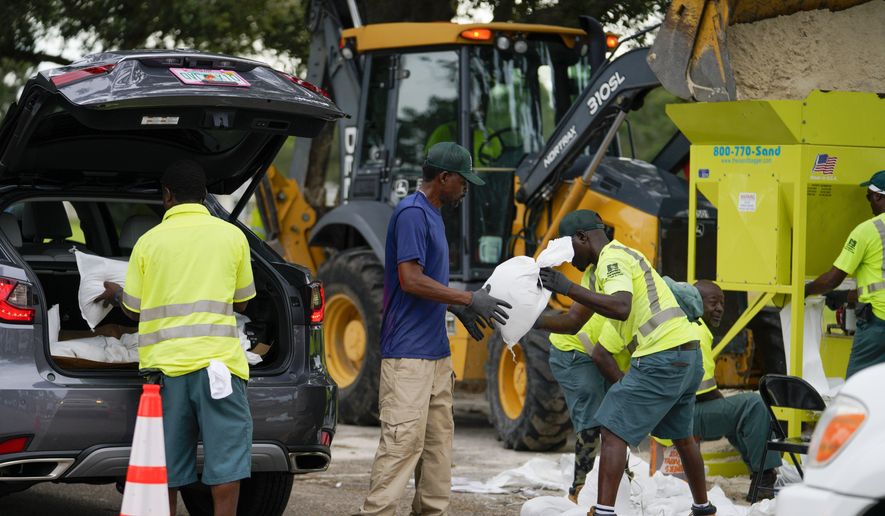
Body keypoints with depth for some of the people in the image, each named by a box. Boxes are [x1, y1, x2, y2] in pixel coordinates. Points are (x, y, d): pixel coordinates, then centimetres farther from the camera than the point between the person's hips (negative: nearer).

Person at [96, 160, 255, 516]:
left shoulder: (149, 242, 6)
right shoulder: (231, 236, 6)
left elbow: (134, 311, 12)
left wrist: (114, 294, 33)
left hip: (164, 364, 1)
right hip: (217, 359, -1)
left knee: (167, 476, 7)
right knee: (225, 470, -1)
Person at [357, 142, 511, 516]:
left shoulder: (432, 215, 16)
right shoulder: (412, 213, -14)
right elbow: (410, 279, -20)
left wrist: (458, 307, 17)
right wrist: (468, 299, -16)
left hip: (435, 351, 10)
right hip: (408, 353, -10)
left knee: (438, 439, 11)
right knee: (403, 440, -13)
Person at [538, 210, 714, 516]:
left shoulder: (612, 258, -8)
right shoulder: (621, 255, 24)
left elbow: (620, 308, -27)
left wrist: (568, 288, -26)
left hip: (662, 358, -10)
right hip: (688, 354, 10)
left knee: (614, 431, -10)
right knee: (681, 435, 25)